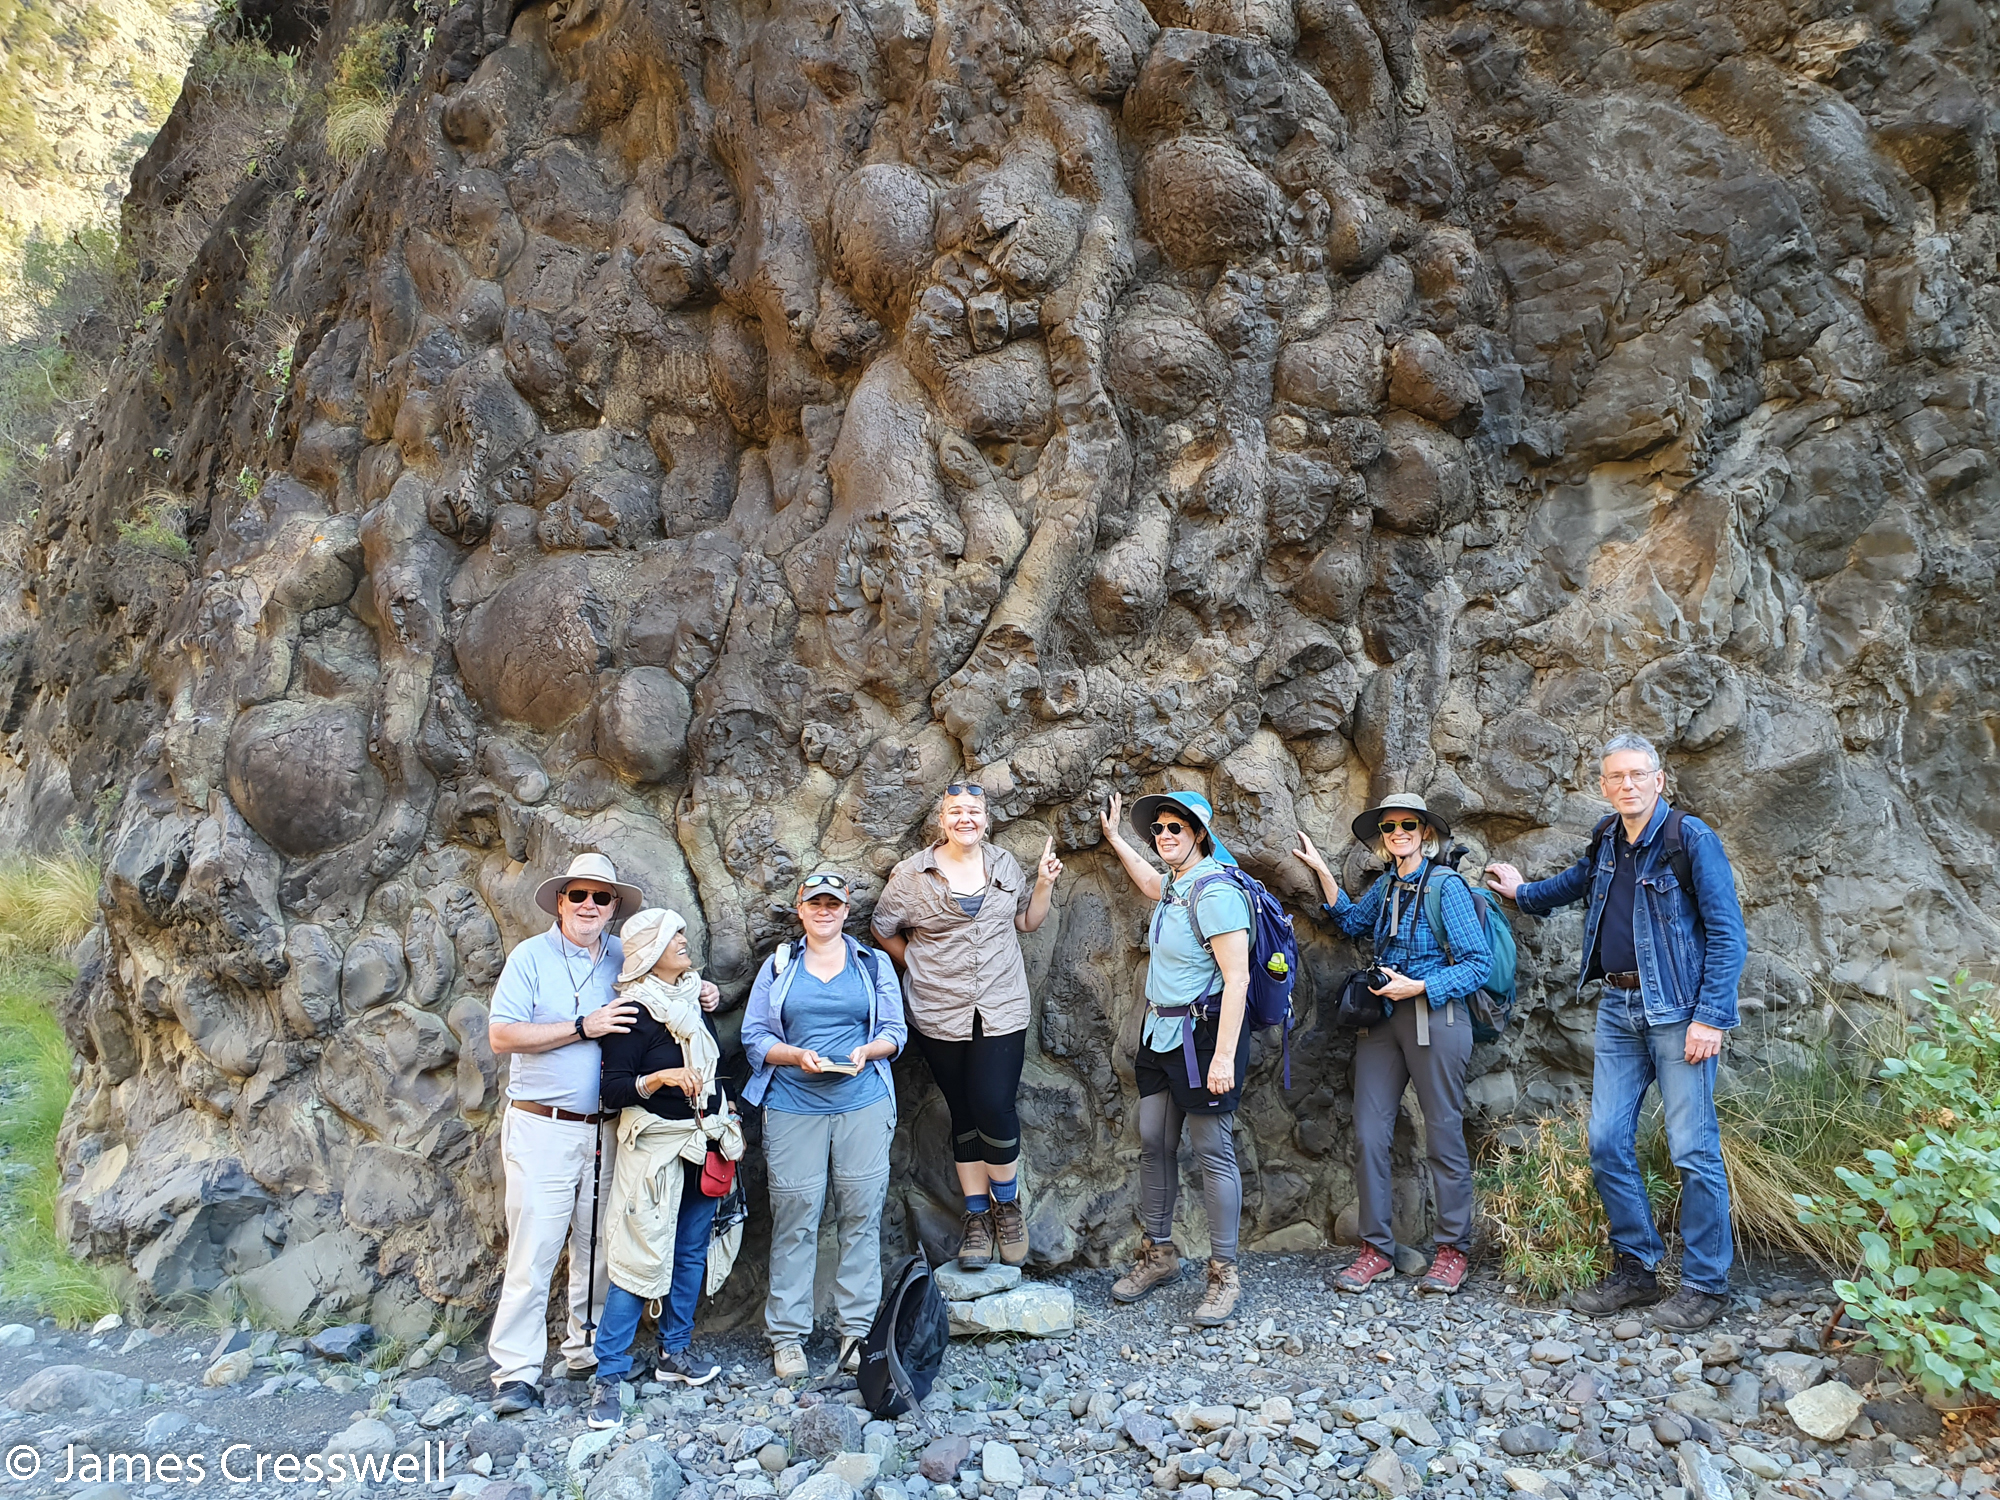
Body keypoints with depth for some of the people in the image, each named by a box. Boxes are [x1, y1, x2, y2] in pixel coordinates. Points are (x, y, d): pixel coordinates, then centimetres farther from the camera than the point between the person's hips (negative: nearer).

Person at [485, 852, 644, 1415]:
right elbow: (501, 1035, -12)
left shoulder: (624, 959, 9)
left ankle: (588, 1349, 26)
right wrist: (583, 1028, -16)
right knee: (533, 1250, -4)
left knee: (598, 1246, 11)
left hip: (606, 1130, 4)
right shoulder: (532, 956, -3)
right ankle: (516, 1372, 6)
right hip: (543, 1130, -4)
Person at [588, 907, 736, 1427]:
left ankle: (676, 1351, 28)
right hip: (655, 1145, -7)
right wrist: (660, 1078, -29)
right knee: (642, 1257, -7)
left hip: (703, 1141, 7)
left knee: (692, 1250, 13)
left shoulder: (694, 998, 8)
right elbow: (611, 1091, -17)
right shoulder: (634, 1013, -13)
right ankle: (608, 1375, 3)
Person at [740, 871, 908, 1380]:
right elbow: (754, 1037, 6)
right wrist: (797, 1056, -11)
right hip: (793, 1107, -1)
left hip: (863, 1106, 1)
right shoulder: (778, 967, 10)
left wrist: (865, 1052, -10)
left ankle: (857, 1329, 13)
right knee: (794, 1218, -1)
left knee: (861, 1216, 2)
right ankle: (786, 1334, 11)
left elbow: (894, 1032, 10)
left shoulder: (874, 965, 11)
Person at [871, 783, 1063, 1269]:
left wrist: (1045, 884, 2)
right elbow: (883, 930, 8)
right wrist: (920, 967, 5)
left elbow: (1027, 922, 16)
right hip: (941, 1016, 0)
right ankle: (977, 1216, 21)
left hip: (1002, 1011, 1)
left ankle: (1007, 1204, 16)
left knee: (995, 1107, -9)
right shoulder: (912, 874, -2)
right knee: (964, 1114, 7)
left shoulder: (1005, 865, 7)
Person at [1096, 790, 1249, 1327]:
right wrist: (1114, 836, 42)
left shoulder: (1216, 892, -18)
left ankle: (1224, 1273, 10)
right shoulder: (1175, 885, 10)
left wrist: (1224, 1056, -24)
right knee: (1154, 1143, 12)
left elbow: (1236, 978, -21)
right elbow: (1153, 885, 38)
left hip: (1203, 1034, -9)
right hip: (1160, 1032, 9)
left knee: (1212, 1151, -2)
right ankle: (1159, 1255, 26)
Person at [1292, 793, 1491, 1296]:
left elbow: (1479, 962, -10)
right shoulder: (1387, 885, 12)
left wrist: (1417, 987, -16)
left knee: (1443, 1135, 3)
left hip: (1435, 1016, -6)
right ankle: (1376, 1249, 12)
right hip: (1383, 1018, 6)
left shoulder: (1446, 886, -7)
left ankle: (1453, 1250, 16)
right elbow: (1352, 921, 27)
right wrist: (1322, 871, 19)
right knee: (1369, 1133, 3)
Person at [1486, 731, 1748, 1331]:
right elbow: (1579, 879, 34)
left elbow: (1727, 934, -12)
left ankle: (1706, 1283, 10)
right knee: (1607, 1142, 7)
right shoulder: (1608, 842, 10)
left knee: (1693, 1148, -3)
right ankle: (1636, 1269, 20)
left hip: (1678, 1008, -6)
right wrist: (1522, 891, 44)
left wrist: (1710, 1016, -17)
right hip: (1618, 1007, 7)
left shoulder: (1691, 838, -9)